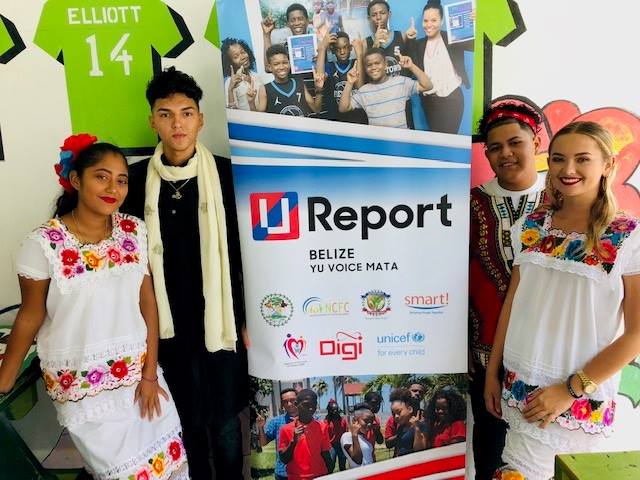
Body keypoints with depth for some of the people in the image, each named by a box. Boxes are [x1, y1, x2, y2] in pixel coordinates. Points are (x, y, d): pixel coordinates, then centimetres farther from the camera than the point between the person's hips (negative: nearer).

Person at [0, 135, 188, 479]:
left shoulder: (135, 230, -5)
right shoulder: (43, 243, -14)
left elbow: (147, 302, -1)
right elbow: (30, 316, -3)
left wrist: (150, 373, -2)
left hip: (138, 372, 3)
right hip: (81, 387, -3)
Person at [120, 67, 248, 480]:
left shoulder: (224, 174, -6)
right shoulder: (138, 178, -1)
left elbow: (241, 249, -3)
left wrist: (247, 316, -2)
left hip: (218, 317, -1)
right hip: (169, 321, 2)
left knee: (225, 413, 11)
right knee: (187, 415, 17)